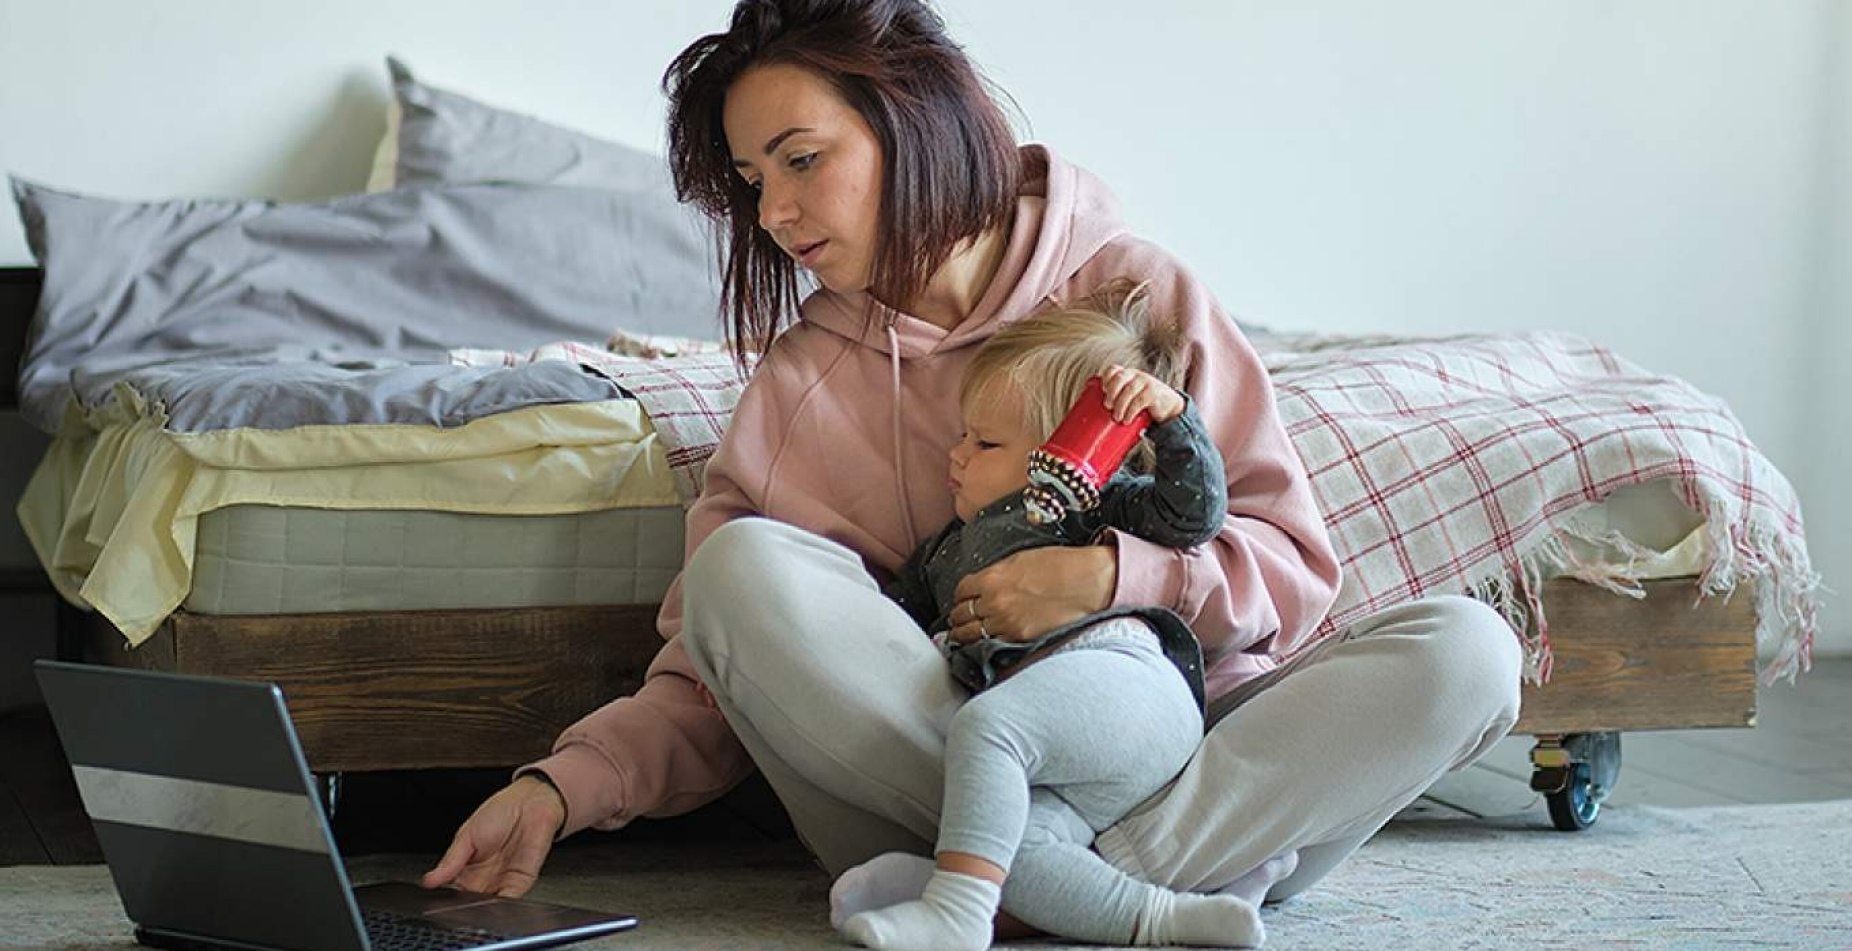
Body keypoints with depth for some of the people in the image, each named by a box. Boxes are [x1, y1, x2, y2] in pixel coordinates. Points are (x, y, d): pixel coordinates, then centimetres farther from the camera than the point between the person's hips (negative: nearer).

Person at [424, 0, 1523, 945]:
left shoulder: (1137, 291, 3)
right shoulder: (801, 380, 7)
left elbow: (1296, 564, 0)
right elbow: (712, 680, 4)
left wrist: (1110, 575, -17)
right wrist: (562, 789, -12)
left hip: (1166, 742, 0)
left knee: (1463, 649, -24)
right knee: (742, 567, -25)